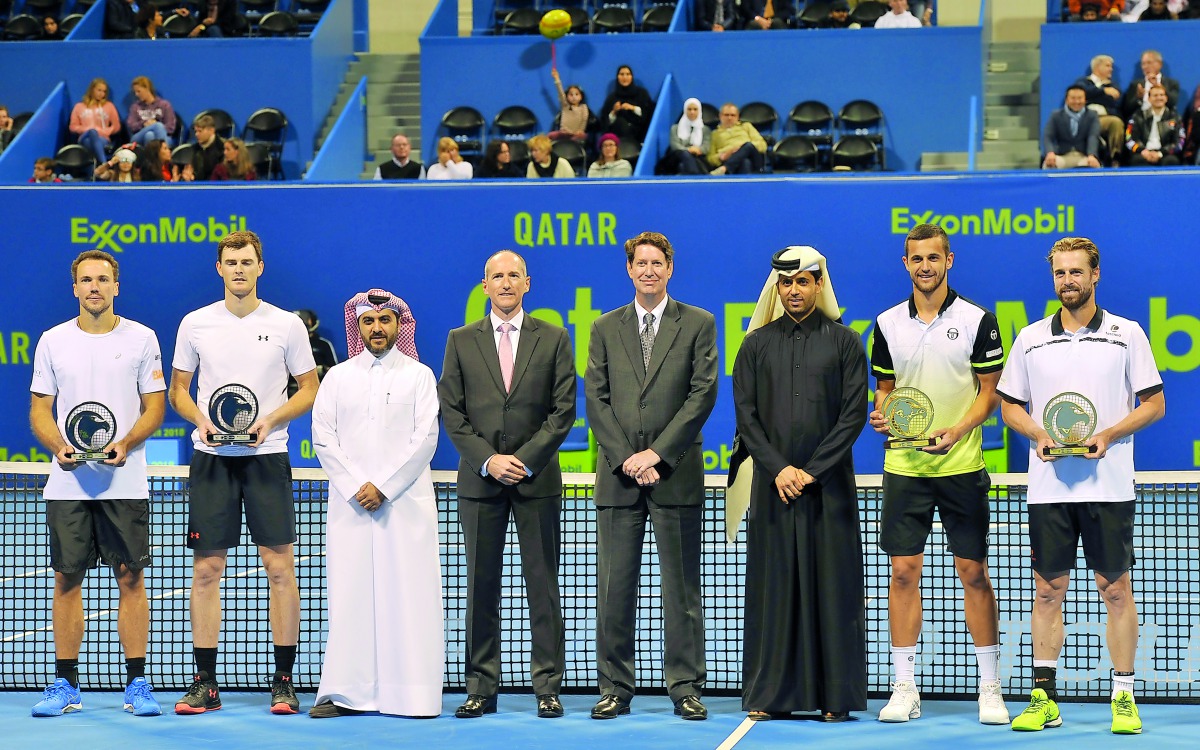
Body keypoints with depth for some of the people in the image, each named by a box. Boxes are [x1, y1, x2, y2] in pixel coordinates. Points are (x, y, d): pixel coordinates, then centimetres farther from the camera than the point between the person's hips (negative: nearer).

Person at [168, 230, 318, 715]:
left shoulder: (286, 325, 2)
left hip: (266, 455, -1)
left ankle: (284, 681, 4)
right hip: (211, 457, 1)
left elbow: (309, 388, 6)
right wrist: (200, 420, -7)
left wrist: (270, 421, -10)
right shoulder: (195, 324, 6)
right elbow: (178, 389, 13)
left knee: (279, 568, -4)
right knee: (206, 569, 0)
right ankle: (205, 683, 6)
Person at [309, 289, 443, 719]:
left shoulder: (419, 376, 8)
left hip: (406, 502, -2)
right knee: (349, 594, -2)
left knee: (408, 595, -6)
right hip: (350, 503, 2)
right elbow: (323, 437, 5)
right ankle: (346, 692, -1)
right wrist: (355, 487, -7)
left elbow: (425, 439, -1)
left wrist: (384, 487, -9)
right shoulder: (338, 377, 13)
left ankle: (413, 695, -6)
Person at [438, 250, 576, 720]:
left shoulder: (553, 340, 6)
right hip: (479, 479, 1)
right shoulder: (461, 341, 8)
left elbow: (563, 409, 1)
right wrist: (487, 459, -8)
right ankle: (481, 689, 6)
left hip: (537, 477, -1)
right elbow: (451, 411, 4)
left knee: (543, 584, 0)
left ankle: (547, 687, 4)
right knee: (481, 585, 2)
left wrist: (525, 460, -9)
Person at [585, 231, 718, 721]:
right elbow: (596, 399, 6)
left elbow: (703, 393, -3)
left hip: (676, 473, -2)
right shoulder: (606, 328, 12)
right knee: (614, 587, 2)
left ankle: (685, 687, 6)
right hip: (618, 476, 2)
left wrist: (657, 454, -10)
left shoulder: (698, 324, 5)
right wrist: (626, 458, -7)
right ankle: (615, 689, 8)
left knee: (682, 587, 1)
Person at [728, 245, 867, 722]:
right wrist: (778, 469, -8)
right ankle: (770, 694, 6)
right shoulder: (756, 345, 10)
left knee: (832, 587, -2)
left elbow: (854, 413, -2)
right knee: (773, 587, 2)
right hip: (773, 483, 2)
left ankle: (835, 696, 2)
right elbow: (746, 415, 5)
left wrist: (812, 470, -10)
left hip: (829, 485, -2)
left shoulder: (844, 342, 5)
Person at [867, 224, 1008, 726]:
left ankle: (990, 688, 8)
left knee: (973, 573, 0)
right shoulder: (888, 324, 8)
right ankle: (904, 688, 7)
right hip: (903, 466, 2)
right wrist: (882, 414, -5)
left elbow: (990, 391, 0)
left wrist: (958, 429, -16)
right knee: (904, 572, 1)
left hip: (962, 466, -2)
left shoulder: (977, 321, -1)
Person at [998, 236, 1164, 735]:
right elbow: (1010, 406, 14)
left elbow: (1154, 403, 3)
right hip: (1048, 485, 2)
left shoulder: (1126, 334, 3)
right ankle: (1043, 698, 9)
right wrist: (1039, 434, -6)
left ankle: (1124, 698, 7)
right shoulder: (1031, 339, 9)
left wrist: (1108, 435, -12)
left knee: (1116, 589, 0)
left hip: (1108, 484, -2)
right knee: (1048, 591, 4)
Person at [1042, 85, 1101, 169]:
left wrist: (1091, 156, -30)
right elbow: (1047, 137, -2)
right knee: (1049, 163, -34)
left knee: (1094, 165, -37)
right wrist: (1050, 153, -27)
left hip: (1084, 158, -1)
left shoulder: (1092, 116, 10)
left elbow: (1093, 137, -7)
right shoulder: (1056, 116, 11)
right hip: (1062, 157, 1)